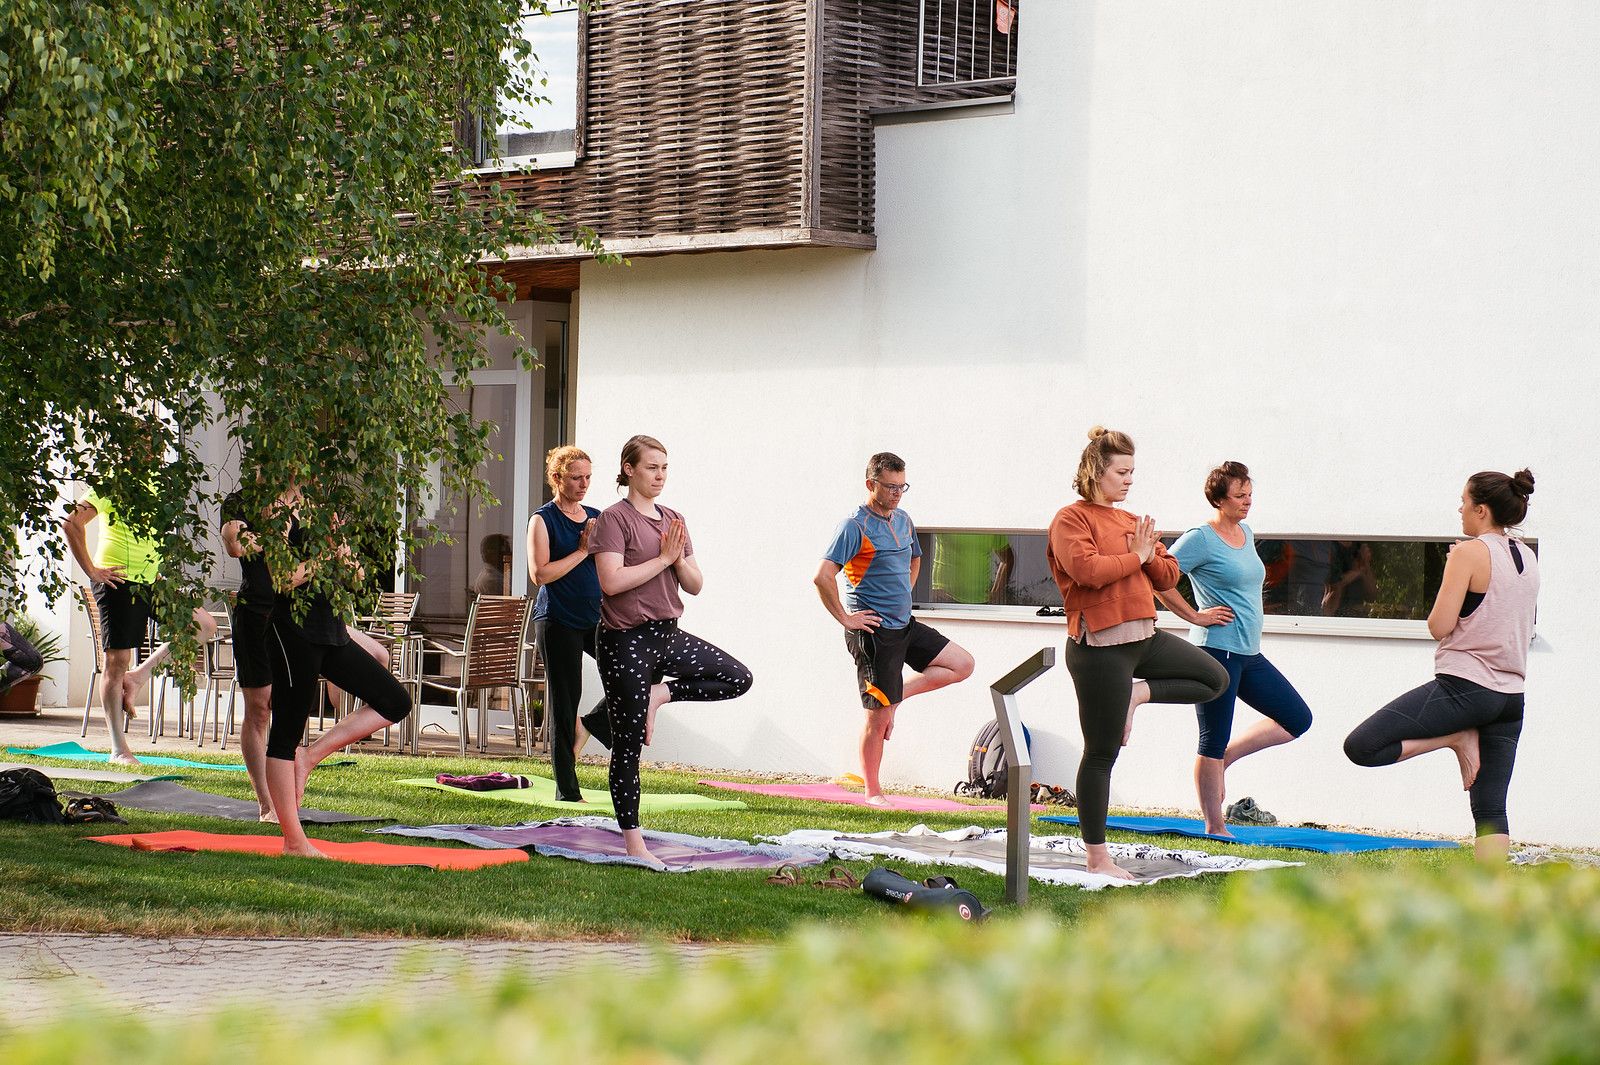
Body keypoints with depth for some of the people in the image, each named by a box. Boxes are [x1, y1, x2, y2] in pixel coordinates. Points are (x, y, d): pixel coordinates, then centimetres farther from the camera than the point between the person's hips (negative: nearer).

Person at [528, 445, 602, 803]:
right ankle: (566, 790, 4)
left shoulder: (597, 518, 13)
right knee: (564, 701, -2)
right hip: (559, 622, -5)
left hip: (597, 618, 5)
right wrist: (582, 551, -13)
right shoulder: (543, 520, -3)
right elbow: (540, 573, -14)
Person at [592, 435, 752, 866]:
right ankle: (633, 844, 4)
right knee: (628, 745, -2)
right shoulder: (615, 518, -9)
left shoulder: (672, 520, 11)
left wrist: (679, 558, -9)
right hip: (626, 641, -7)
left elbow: (695, 585, 11)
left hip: (668, 635, 7)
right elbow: (612, 581, -21)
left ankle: (661, 694, 6)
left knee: (738, 678, 3)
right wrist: (662, 559, -15)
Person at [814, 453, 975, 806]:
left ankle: (895, 694, 8)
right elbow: (823, 576, -23)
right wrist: (845, 618, -17)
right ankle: (873, 793, 8)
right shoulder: (854, 526, -14)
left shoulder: (903, 521, 10)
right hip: (874, 632, -8)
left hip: (906, 626, 8)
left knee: (962, 664, 3)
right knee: (878, 717, -4)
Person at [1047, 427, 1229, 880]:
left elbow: (1169, 576, 14)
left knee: (1215, 680, 11)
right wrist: (1136, 557, -10)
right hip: (1101, 648, -8)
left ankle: (1137, 693, 8)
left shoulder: (1131, 522, 15)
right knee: (1102, 754, -1)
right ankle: (1097, 858, 6)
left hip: (1144, 639, 8)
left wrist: (1148, 553, -7)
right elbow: (1087, 570, -25)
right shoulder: (1072, 519, -8)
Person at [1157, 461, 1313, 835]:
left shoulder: (1246, 534, 14)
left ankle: (1223, 758, 13)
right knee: (1213, 742, -1)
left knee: (1297, 720, 8)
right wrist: (1195, 616, -14)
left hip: (1249, 653, 8)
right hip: (1217, 649, -8)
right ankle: (1215, 828, 5)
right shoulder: (1200, 538, -10)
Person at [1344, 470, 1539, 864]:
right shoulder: (1528, 559, 12)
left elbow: (1440, 626, -13)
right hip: (1510, 695, 8)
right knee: (1490, 809, 8)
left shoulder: (1470, 553, -10)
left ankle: (1457, 739, -8)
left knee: (1360, 747, -10)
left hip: (1464, 687, -8)